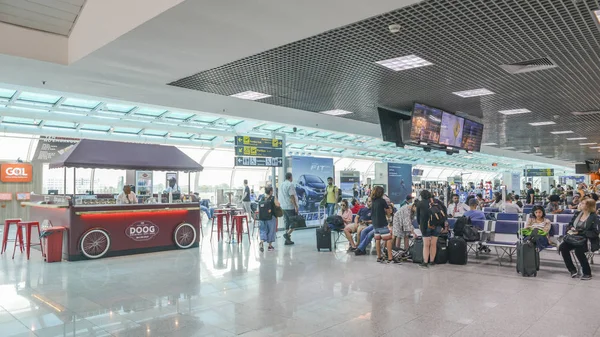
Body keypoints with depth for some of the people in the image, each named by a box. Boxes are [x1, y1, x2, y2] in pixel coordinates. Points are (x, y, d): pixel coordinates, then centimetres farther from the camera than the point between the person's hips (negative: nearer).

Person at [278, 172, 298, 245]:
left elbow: (280, 197, 16)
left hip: (283, 207, 8)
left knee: (287, 222, 12)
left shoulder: (281, 184, 13)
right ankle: (287, 234, -16)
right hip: (290, 207, -8)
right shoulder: (290, 184, -12)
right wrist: (296, 206, -18)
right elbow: (292, 196, -19)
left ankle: (287, 240, 12)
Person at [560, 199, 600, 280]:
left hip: (588, 240, -6)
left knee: (578, 250, -34)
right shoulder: (578, 214, 12)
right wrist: (570, 229, -3)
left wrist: (579, 232, -20)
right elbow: (570, 224, 20)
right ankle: (572, 270, -10)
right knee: (563, 247, -21)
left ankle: (587, 273, -15)